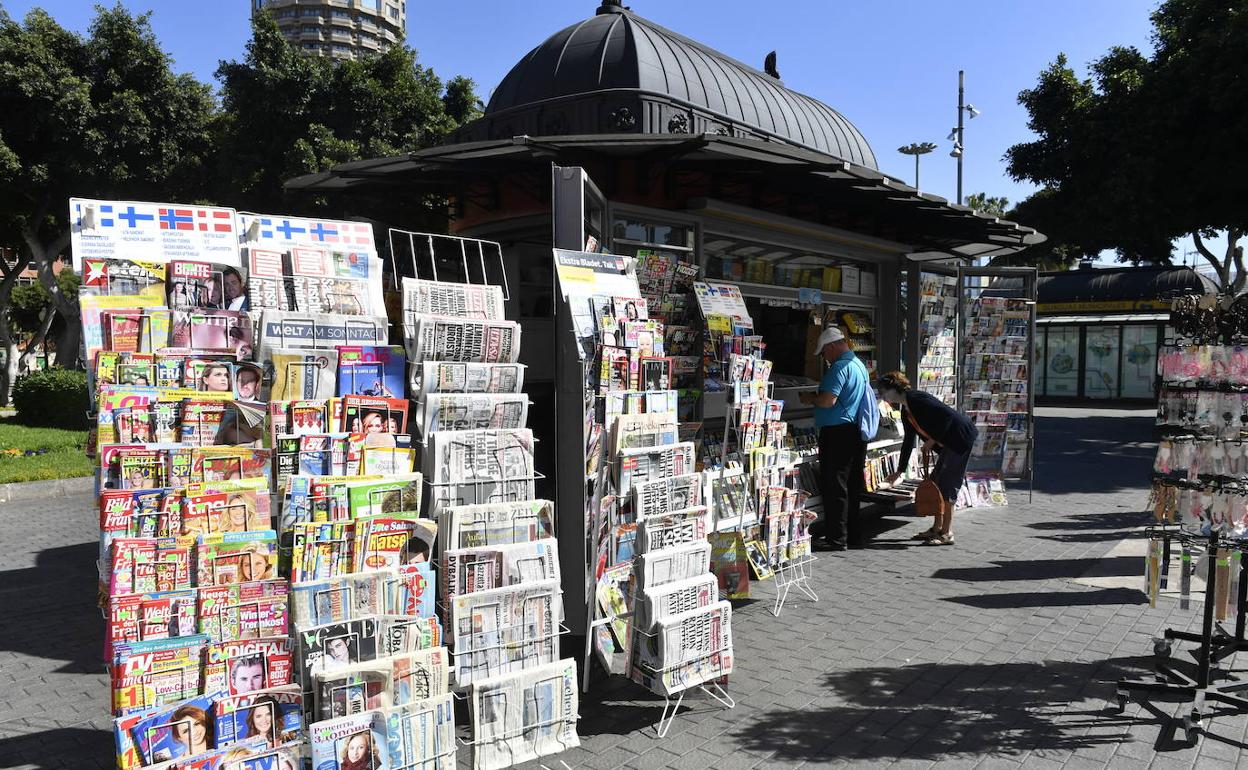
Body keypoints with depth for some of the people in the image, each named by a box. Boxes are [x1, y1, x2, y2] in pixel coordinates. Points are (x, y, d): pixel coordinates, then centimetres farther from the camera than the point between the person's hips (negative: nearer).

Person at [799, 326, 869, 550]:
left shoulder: (839, 367, -15)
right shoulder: (859, 364, 17)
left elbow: (828, 400, -23)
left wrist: (810, 399, -4)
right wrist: (817, 397, 21)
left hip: (838, 431, -10)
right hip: (856, 433, 10)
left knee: (834, 487, -3)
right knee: (852, 487, 14)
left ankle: (837, 538, 0)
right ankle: (853, 535, 21)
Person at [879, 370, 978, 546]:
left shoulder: (916, 399, -18)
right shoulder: (906, 412, 11)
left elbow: (949, 415, -23)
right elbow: (908, 441, 19)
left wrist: (932, 440, -18)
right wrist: (900, 471, 23)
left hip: (963, 439, -10)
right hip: (950, 444, 10)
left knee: (947, 486, -7)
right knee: (935, 482, 12)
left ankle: (947, 534, -2)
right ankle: (937, 528, 20)